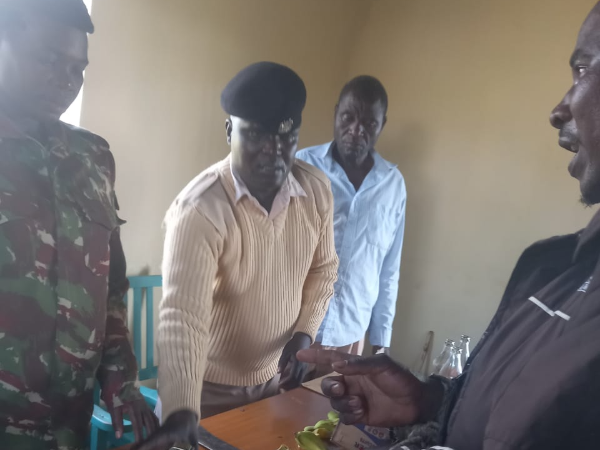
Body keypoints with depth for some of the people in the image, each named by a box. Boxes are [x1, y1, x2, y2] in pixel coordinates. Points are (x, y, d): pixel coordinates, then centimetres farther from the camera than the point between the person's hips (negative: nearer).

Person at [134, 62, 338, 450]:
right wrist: (181, 413, -46)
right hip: (210, 388, -5)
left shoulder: (317, 191, -11)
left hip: (274, 378, 5)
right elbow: (182, 315, -35)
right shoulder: (200, 209, -28)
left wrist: (304, 335, -9)